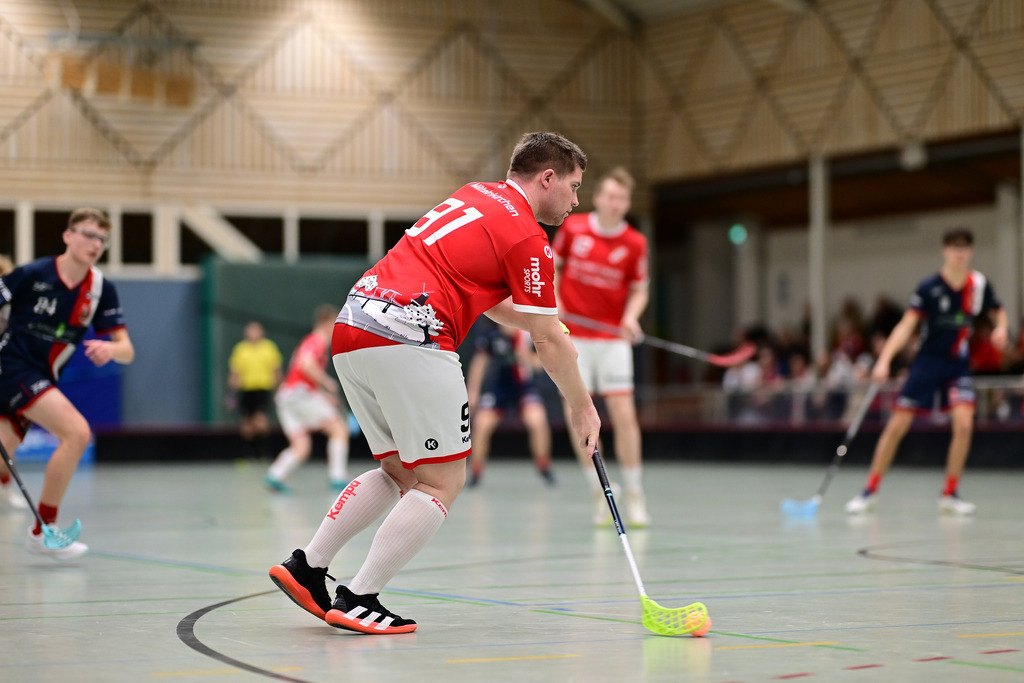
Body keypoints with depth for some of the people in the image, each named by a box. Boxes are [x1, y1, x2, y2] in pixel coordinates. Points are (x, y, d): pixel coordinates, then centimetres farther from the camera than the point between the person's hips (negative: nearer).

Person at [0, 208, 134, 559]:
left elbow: (127, 351, 0)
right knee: (77, 432, -20)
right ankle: (43, 531, -8)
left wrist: (110, 349, -23)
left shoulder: (102, 289, 2)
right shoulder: (33, 274, -13)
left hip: (40, 380, 6)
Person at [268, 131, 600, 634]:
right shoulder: (526, 238, -3)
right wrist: (582, 408, 13)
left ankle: (305, 566, 14)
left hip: (352, 327, 9)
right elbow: (548, 342, 0)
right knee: (443, 480, 0)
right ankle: (358, 600, -6)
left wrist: (537, 324, 32)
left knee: (399, 472, 20)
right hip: (408, 336, -9)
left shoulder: (475, 196, 22)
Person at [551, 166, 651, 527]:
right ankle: (599, 494, 10)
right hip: (572, 336, 1)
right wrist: (552, 297, -5)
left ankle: (635, 497, 5)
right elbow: (552, 266, 11)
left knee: (624, 415, -6)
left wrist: (631, 315, -14)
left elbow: (639, 290, 5)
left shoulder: (635, 243, -3)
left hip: (613, 339, -1)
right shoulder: (572, 227, -2)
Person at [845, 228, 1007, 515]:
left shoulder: (980, 284, -5)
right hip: (928, 360, -2)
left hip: (958, 363, 2)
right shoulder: (929, 287, -15)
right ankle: (870, 491, 11)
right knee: (897, 425, -3)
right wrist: (884, 360, -32)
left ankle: (950, 494, -3)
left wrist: (1001, 329, -11)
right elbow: (906, 326, -20)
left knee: (963, 423, -18)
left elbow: (998, 313, 13)